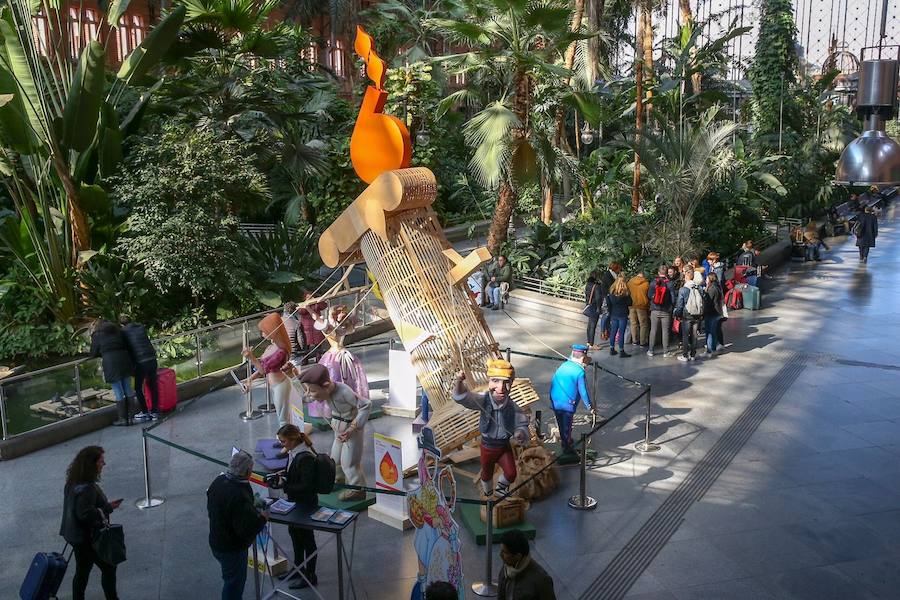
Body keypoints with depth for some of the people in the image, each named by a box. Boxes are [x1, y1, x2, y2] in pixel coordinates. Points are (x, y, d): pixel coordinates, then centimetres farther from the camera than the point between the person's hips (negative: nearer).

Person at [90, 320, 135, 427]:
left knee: (119, 393, 1)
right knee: (128, 390, 10)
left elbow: (93, 354, 13)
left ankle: (123, 418, 7)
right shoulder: (118, 332, 20)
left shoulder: (97, 336, 9)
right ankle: (129, 417, 15)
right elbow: (127, 346, 17)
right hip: (125, 361, 4)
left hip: (111, 364, -4)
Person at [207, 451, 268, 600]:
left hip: (216, 542, 9)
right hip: (233, 548, -9)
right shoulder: (240, 496, -34)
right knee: (235, 582, 10)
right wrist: (262, 518, -13)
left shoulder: (218, 481, -6)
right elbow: (247, 529, -31)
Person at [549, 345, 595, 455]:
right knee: (567, 426, 10)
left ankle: (564, 442, 41)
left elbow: (554, 383, 10)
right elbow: (583, 391, -11)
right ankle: (567, 449, 23)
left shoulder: (562, 366, 3)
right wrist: (590, 407, -2)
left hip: (555, 401, 6)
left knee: (561, 424, 22)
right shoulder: (580, 372, -14)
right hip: (568, 404, -5)